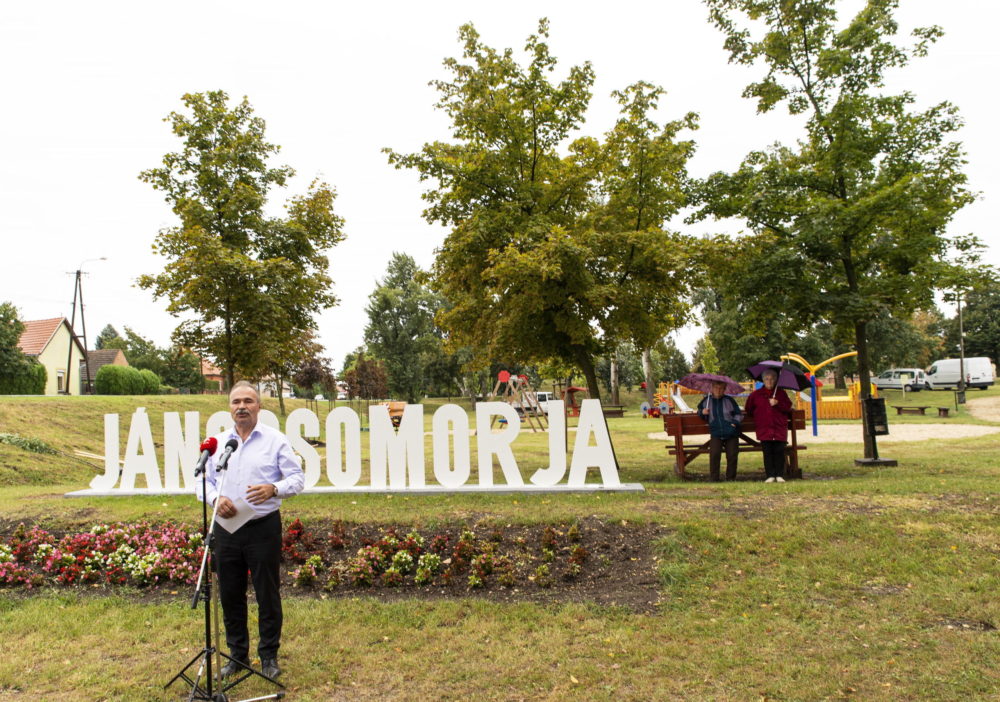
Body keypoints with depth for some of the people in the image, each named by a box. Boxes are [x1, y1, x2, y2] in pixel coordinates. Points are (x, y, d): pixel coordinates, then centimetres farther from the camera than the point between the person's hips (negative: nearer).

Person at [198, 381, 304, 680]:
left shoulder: (276, 440, -2)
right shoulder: (217, 442, 10)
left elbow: (297, 479, -5)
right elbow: (203, 480, 11)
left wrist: (273, 489, -25)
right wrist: (216, 498, -10)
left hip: (263, 528, -4)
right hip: (226, 528, 4)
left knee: (268, 595, 4)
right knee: (230, 595, 13)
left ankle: (269, 656, 20)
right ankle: (237, 654, 30)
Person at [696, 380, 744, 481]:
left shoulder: (729, 400, 4)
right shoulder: (706, 400, 7)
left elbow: (739, 414, 11)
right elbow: (699, 411, 24)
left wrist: (735, 422, -7)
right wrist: (702, 412, 1)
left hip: (731, 433, 1)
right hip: (715, 433, 0)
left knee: (732, 455, -1)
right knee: (714, 454, -16)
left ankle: (731, 477, 15)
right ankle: (714, 478, -8)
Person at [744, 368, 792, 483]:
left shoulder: (781, 393, 11)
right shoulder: (756, 394, 11)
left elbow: (788, 407, 1)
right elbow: (748, 410, 21)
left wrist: (777, 404, -11)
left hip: (779, 428, 0)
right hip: (764, 429, 0)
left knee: (779, 451, -5)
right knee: (767, 452, -3)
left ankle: (780, 475, 2)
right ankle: (770, 475, -1)